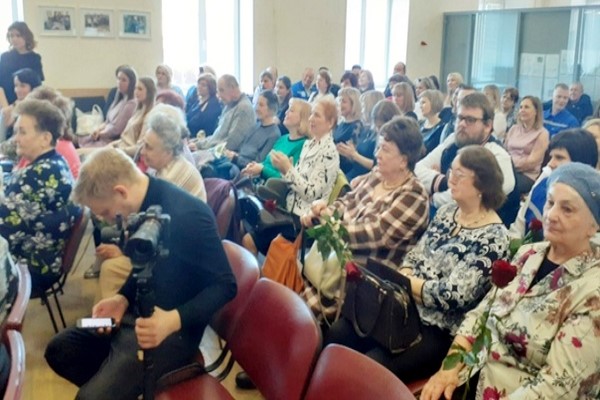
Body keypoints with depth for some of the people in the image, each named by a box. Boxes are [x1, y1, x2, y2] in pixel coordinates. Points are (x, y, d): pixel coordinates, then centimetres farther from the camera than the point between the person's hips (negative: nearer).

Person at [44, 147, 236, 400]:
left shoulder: (188, 217, -26)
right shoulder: (144, 203, -1)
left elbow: (225, 285, -21)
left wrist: (174, 320, -33)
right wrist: (123, 298, -2)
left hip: (172, 329, -9)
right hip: (138, 312, 9)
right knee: (59, 350, 8)